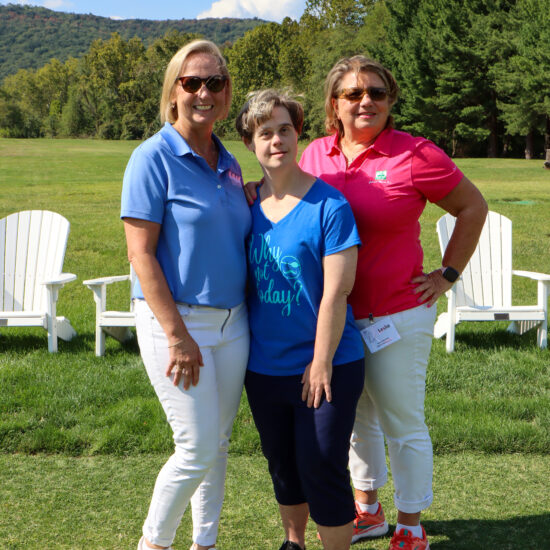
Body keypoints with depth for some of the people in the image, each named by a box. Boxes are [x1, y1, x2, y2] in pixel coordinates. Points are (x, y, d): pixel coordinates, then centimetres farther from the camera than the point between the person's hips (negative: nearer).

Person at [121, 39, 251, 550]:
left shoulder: (227, 163, 10)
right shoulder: (154, 158, -11)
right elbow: (141, 254, -15)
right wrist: (177, 335, -18)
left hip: (232, 321, 6)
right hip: (175, 319, -6)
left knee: (219, 440, 14)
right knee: (198, 448, -3)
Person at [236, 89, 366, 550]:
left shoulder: (329, 205, -13)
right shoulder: (248, 204, 3)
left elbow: (336, 291, -15)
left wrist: (321, 362, -15)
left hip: (325, 366, -5)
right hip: (264, 368, 6)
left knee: (322, 470, -1)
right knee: (282, 465, 20)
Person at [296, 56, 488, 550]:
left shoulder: (414, 155, -12)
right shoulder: (316, 155, 3)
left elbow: (473, 207, -2)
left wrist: (447, 274, -4)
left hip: (397, 315, -5)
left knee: (403, 424, 6)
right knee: (355, 418, 20)